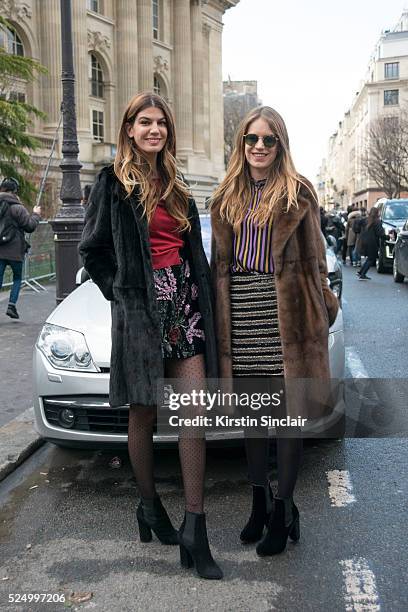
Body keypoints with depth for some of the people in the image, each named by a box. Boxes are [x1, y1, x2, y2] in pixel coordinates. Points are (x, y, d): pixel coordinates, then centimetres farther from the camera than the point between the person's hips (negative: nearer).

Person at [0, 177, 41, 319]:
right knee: (17, 278, 15)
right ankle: (12, 306, 6)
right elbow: (30, 226, -9)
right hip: (14, 251, -4)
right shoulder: (17, 208, -12)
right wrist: (36, 214, 7)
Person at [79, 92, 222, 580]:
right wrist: (120, 292, -3)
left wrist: (197, 293, 9)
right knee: (143, 413, 8)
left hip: (185, 303, 5)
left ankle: (194, 527, 3)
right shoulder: (113, 183, -1)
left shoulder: (175, 186, 16)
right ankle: (149, 507, 28)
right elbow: (92, 248, 0)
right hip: (141, 309, -5)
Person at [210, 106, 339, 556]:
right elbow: (219, 261, 14)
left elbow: (313, 256, 4)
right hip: (239, 313, 4)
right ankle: (259, 503, 27)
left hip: (285, 312, -4)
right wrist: (219, 320, 9)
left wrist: (321, 307, -2)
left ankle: (283, 510, 15)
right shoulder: (227, 197, 13)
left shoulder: (298, 193, 2)